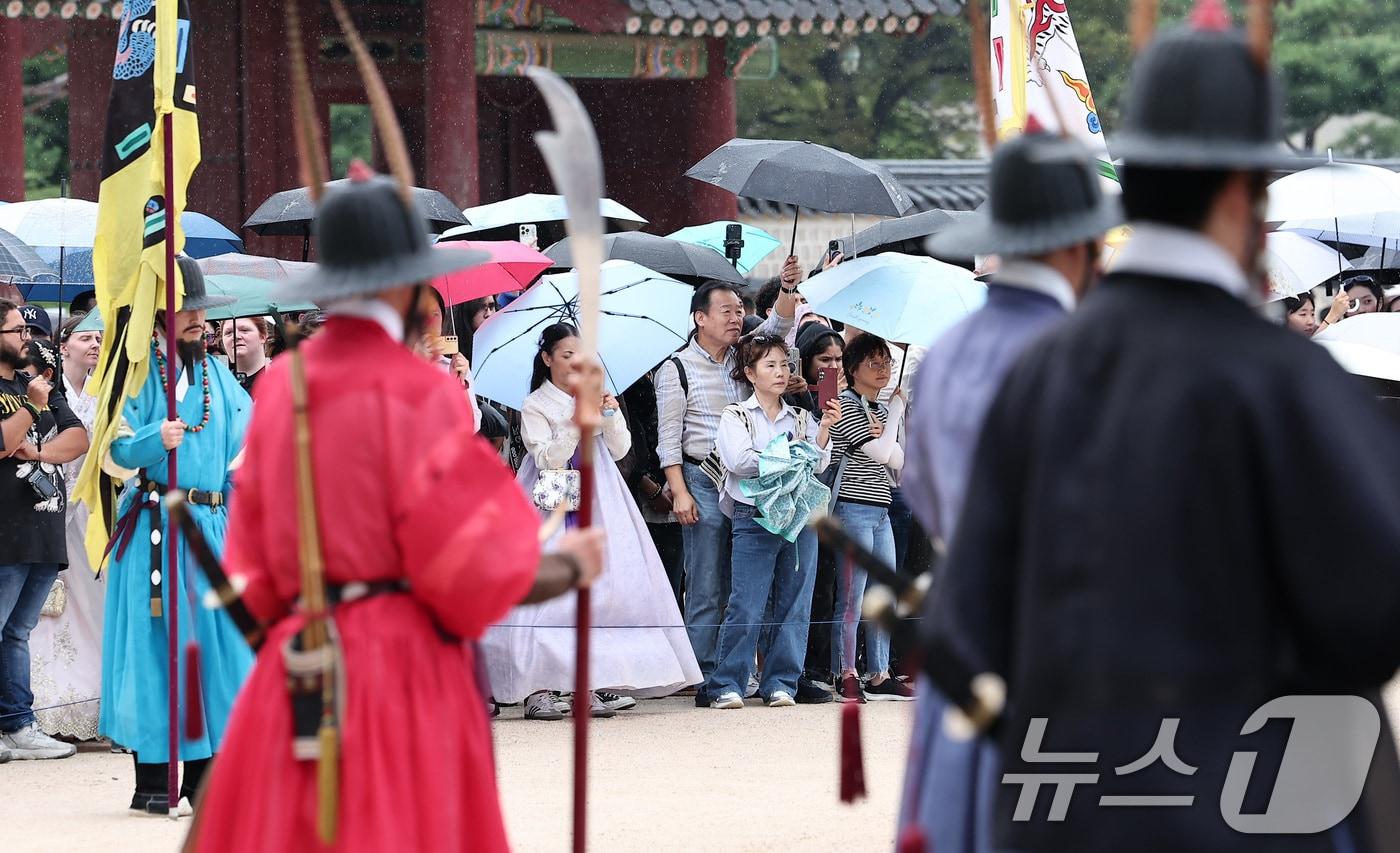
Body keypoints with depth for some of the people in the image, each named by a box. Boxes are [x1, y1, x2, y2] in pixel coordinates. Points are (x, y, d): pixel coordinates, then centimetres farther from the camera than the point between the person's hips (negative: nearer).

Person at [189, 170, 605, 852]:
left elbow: (255, 560, 13)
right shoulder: (418, 391, -11)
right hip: (401, 669, -6)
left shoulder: (281, 385, 8)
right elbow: (469, 566, -12)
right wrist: (570, 568, 5)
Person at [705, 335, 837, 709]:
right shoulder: (737, 417, 6)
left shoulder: (801, 419, 16)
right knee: (747, 606, -9)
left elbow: (818, 464, 3)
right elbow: (738, 459, -10)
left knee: (794, 604, 3)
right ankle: (726, 685, -3)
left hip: (799, 517, 4)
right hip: (754, 518, -4)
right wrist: (787, 455, -8)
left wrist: (825, 429, -11)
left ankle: (780, 683, 9)